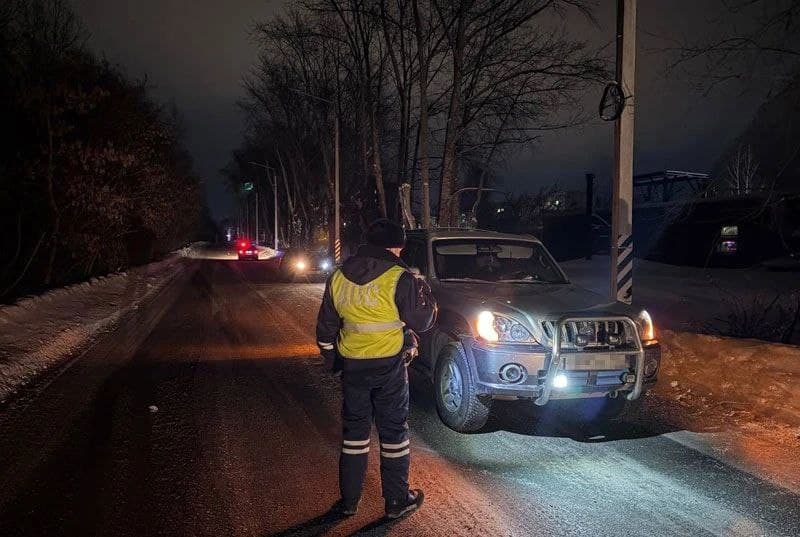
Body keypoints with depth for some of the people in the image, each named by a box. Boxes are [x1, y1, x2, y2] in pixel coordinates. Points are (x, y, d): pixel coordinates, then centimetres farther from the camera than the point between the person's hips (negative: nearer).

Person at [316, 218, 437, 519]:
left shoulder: (338, 278, 4)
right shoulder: (399, 279, -13)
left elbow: (326, 329, 9)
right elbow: (422, 321, -8)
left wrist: (333, 359, 22)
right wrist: (422, 289, 8)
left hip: (352, 367, 4)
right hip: (389, 367, -4)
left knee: (354, 431, 15)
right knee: (393, 432, 9)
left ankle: (349, 501, 22)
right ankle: (397, 501, 19)